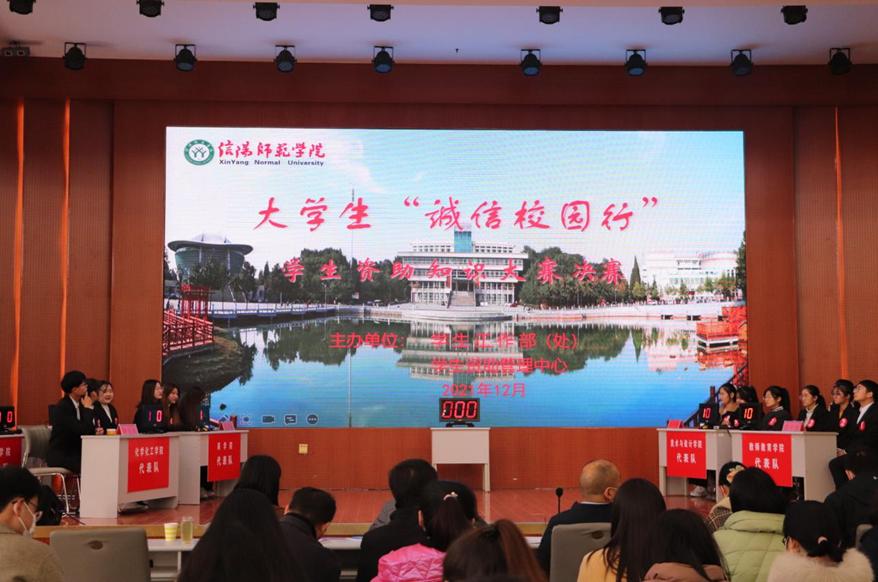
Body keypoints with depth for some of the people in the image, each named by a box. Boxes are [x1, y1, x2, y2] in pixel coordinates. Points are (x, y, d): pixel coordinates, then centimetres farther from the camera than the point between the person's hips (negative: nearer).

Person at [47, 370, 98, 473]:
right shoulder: (63, 406, -16)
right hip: (60, 456, -7)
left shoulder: (80, 405, 8)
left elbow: (85, 430, 14)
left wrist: (95, 432, -7)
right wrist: (88, 408, -14)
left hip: (75, 453, 7)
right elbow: (82, 430, -24)